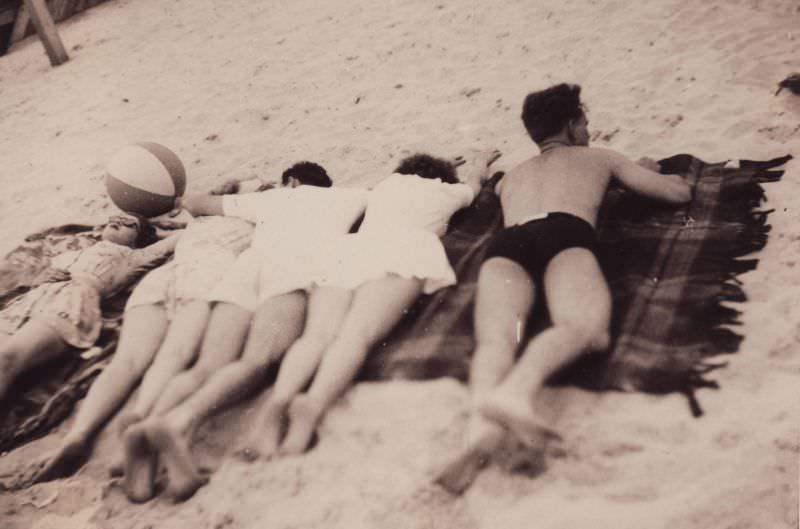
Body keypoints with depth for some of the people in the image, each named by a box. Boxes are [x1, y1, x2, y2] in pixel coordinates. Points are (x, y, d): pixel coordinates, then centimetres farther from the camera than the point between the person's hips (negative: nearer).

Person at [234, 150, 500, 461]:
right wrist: (480, 167, 81)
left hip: (350, 247, 3)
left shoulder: (386, 185, 39)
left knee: (317, 334, -18)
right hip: (404, 248, -3)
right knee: (357, 334, -25)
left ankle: (278, 399, -46)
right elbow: (472, 186, 58)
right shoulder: (446, 190, 33)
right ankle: (314, 404, -52)